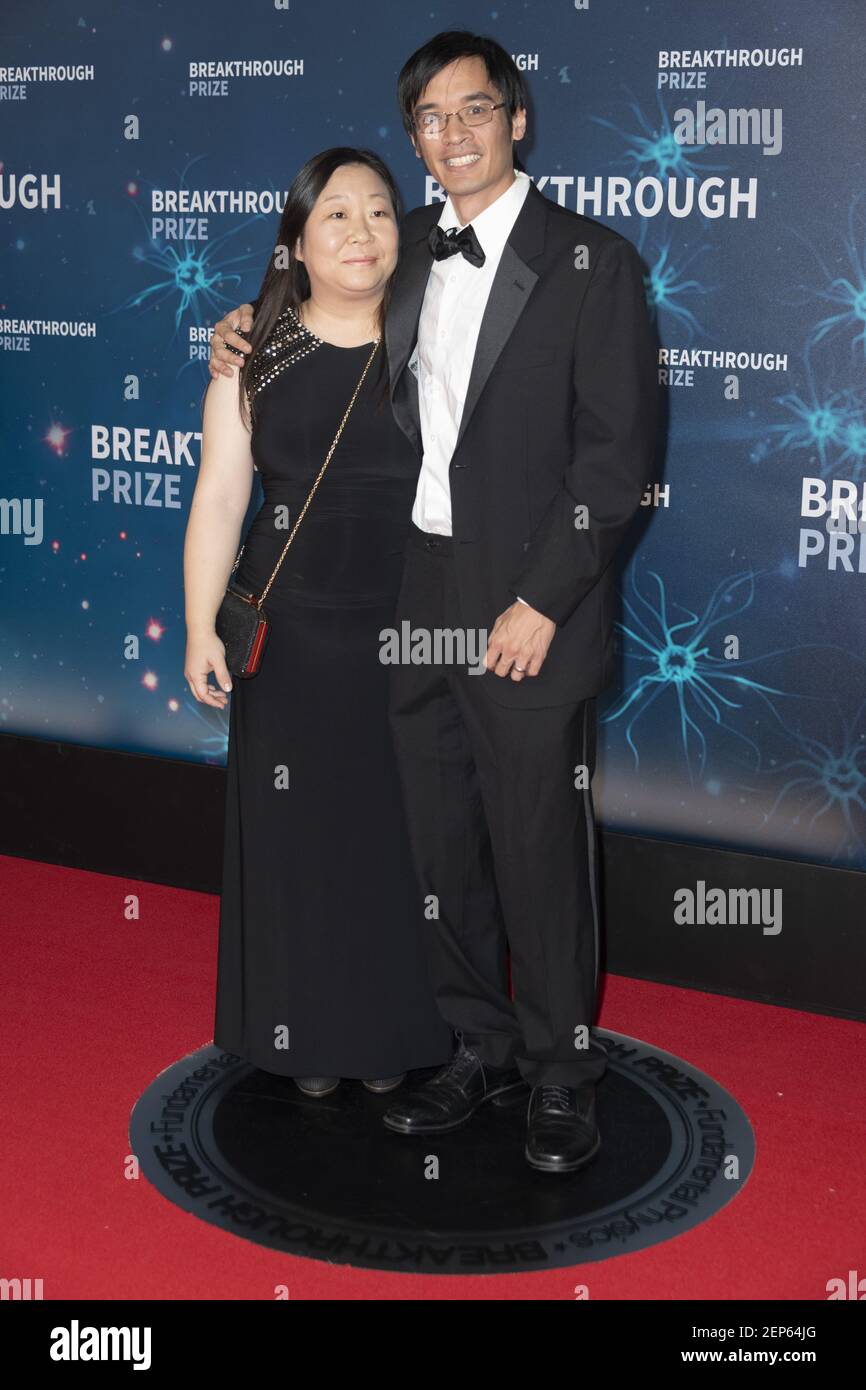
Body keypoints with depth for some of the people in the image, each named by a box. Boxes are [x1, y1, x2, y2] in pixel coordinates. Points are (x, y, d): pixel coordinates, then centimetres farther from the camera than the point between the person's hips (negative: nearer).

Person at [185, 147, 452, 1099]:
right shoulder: (255, 356, 2)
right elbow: (218, 495, 0)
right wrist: (201, 627, -6)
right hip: (293, 631, 0)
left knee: (402, 828, 7)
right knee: (297, 828, 7)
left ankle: (395, 1036, 25)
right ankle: (307, 1035, 24)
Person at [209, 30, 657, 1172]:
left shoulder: (593, 263, -6)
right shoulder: (407, 250, 11)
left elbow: (619, 455, -10)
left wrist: (540, 602, -15)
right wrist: (256, 333, 9)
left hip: (530, 616, -5)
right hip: (416, 603, 6)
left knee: (541, 851, 4)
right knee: (441, 849, 13)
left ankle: (563, 1073, 24)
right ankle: (483, 1049, 32)